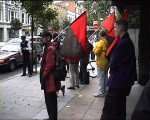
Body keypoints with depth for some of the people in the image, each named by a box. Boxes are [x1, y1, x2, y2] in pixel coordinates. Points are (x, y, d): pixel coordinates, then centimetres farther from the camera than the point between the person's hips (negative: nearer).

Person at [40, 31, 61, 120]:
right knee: (49, 100, 19)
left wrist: (43, 75, -14)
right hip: (48, 78, 11)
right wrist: (43, 75, 17)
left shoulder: (50, 48, -17)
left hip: (49, 79, -11)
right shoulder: (48, 47, 17)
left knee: (51, 100, -1)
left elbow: (50, 64, -24)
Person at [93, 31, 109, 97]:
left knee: (101, 77, -4)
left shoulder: (101, 42, -17)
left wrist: (94, 48, 1)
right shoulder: (108, 42, 6)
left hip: (101, 62, -8)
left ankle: (101, 92, -2)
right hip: (107, 62, 8)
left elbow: (96, 52, -17)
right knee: (105, 77, 16)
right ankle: (105, 90, 26)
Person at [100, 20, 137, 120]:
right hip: (125, 80, 10)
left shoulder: (123, 43, -21)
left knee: (109, 111, -4)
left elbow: (113, 64, -21)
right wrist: (114, 63, 0)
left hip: (118, 81, -10)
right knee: (120, 107, 21)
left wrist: (112, 64, 0)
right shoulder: (129, 42, 12)